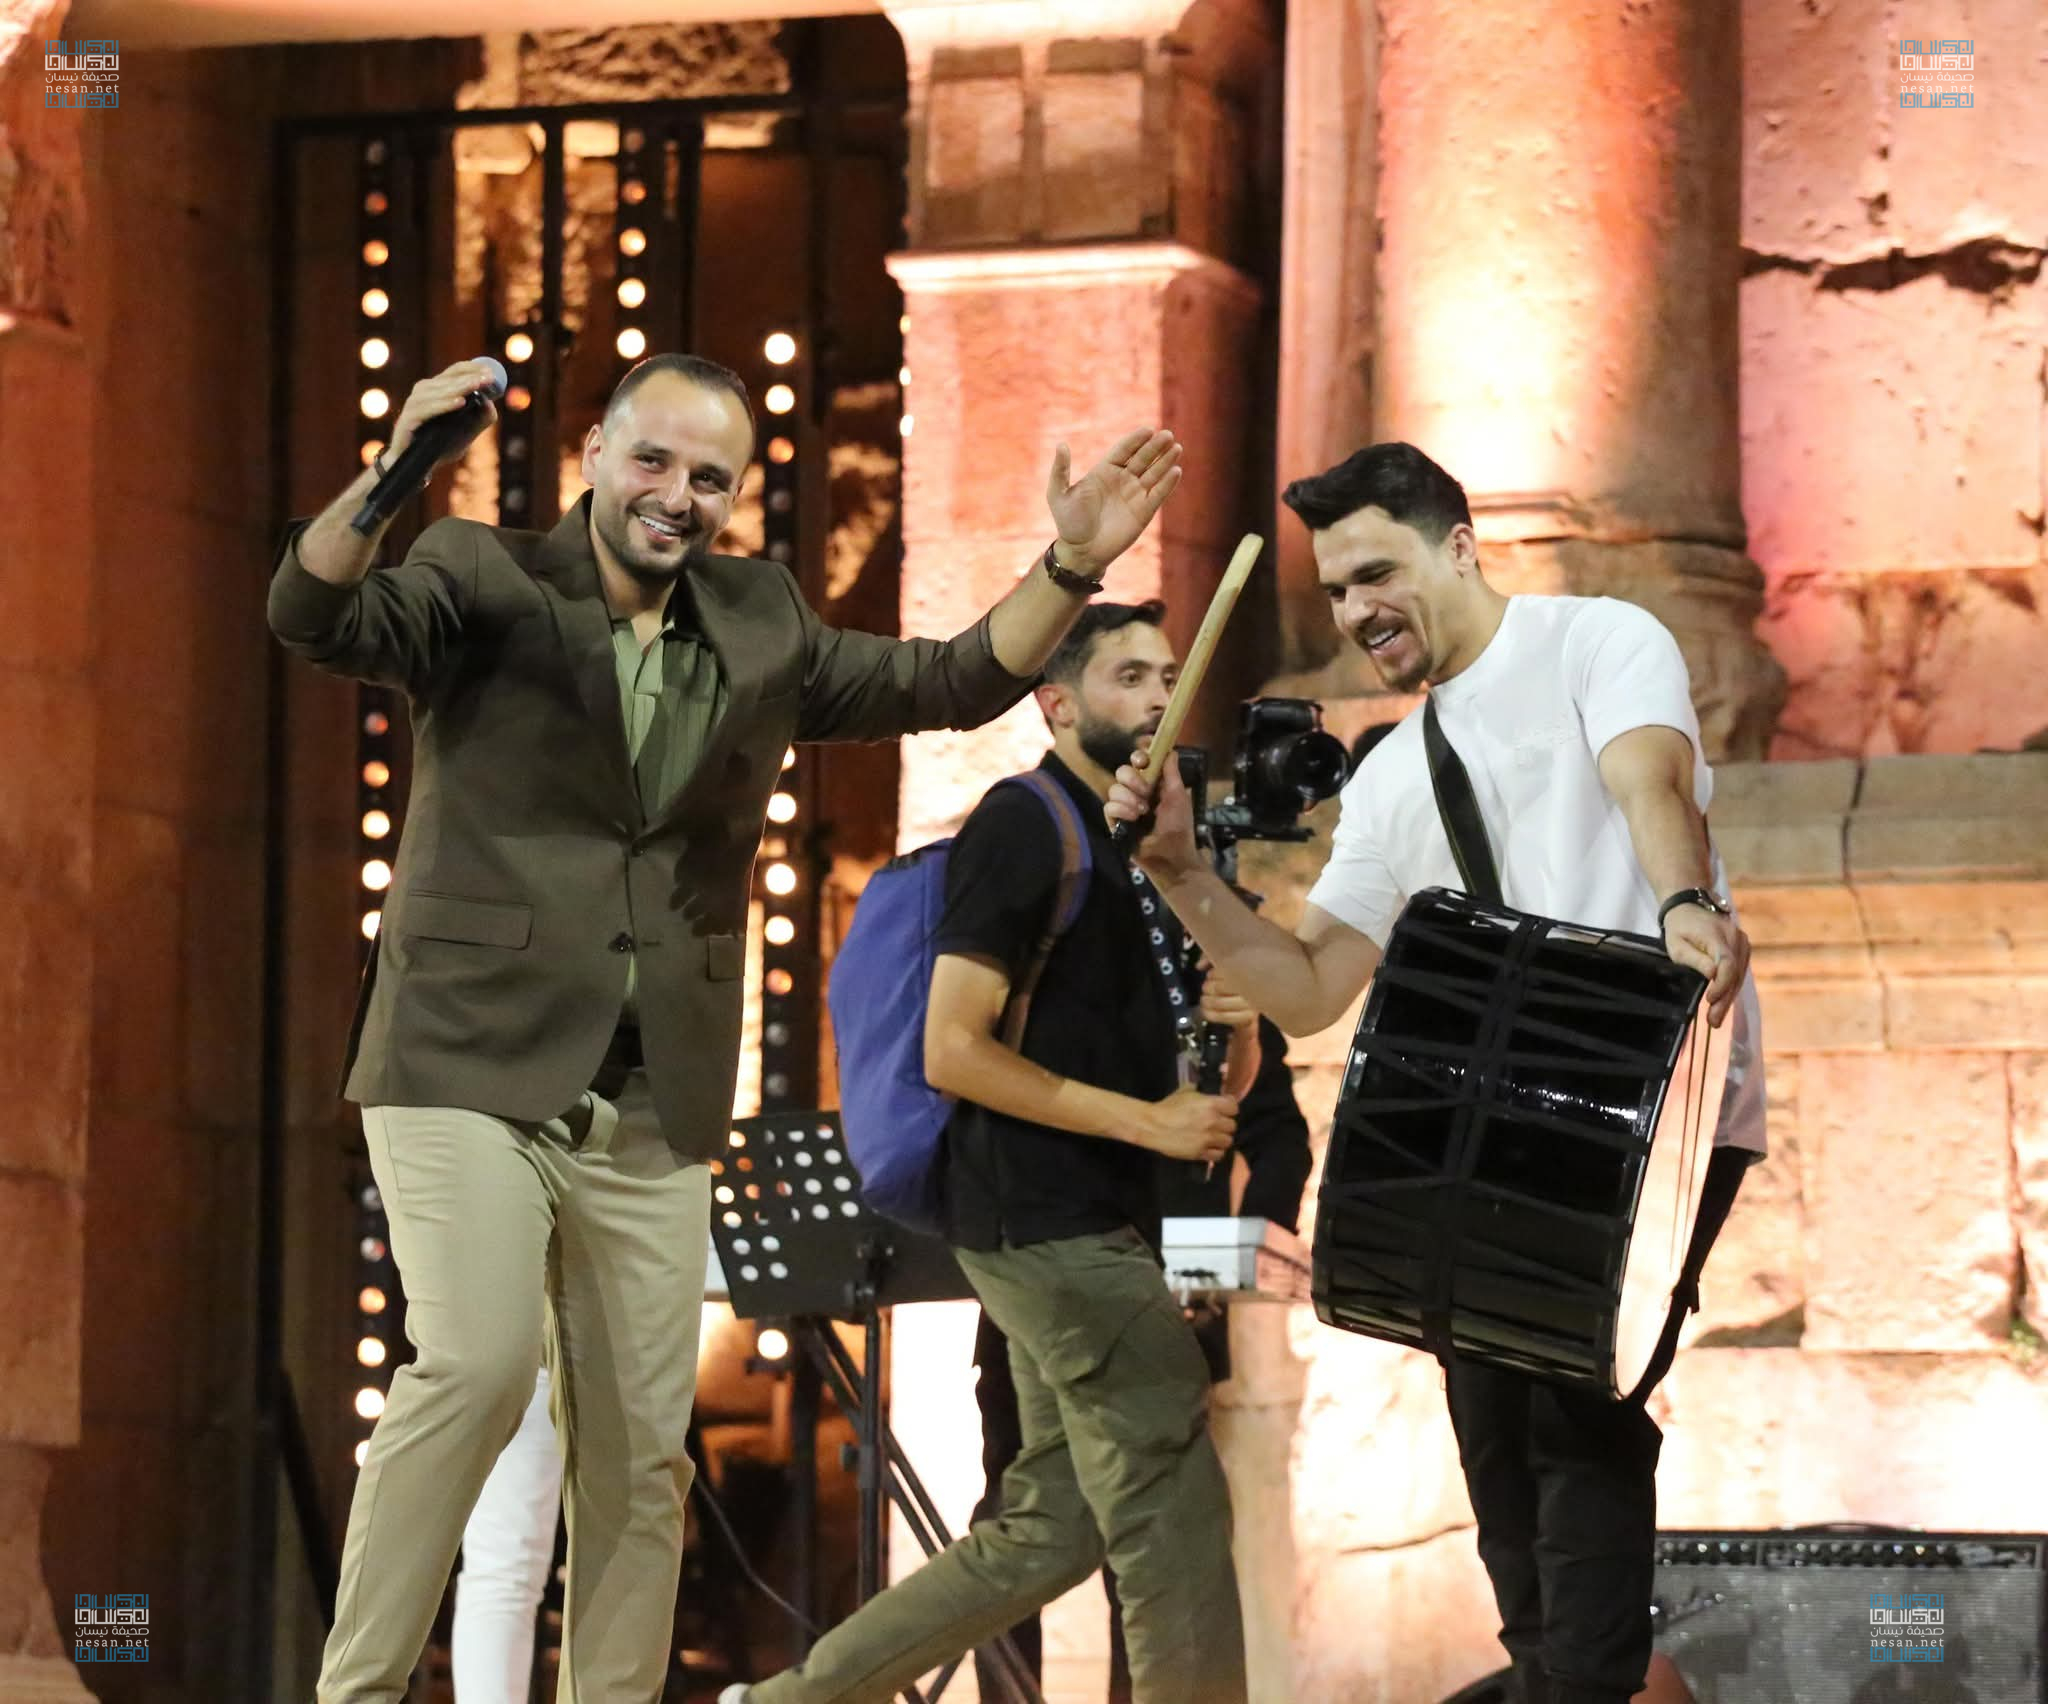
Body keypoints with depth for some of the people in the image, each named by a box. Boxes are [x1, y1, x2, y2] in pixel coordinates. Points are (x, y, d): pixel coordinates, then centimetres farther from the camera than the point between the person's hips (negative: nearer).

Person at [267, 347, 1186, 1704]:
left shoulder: (761, 628, 14)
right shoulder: (485, 582, -1)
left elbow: (953, 683, 17)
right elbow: (317, 618, -17)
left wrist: (1069, 569, 1)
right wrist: (390, 479, -36)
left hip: (651, 1108, 5)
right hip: (472, 1067, -5)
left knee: (642, 1448, 4)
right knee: (479, 1361, -22)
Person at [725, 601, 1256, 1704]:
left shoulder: (1130, 844, 17)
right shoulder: (1024, 828, -9)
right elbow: (954, 1051, -16)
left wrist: (1222, 1068, -1)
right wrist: (1147, 1122, -17)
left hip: (1096, 1229, 9)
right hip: (1047, 1225, -9)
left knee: (1049, 1531, 11)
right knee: (1172, 1509, -10)